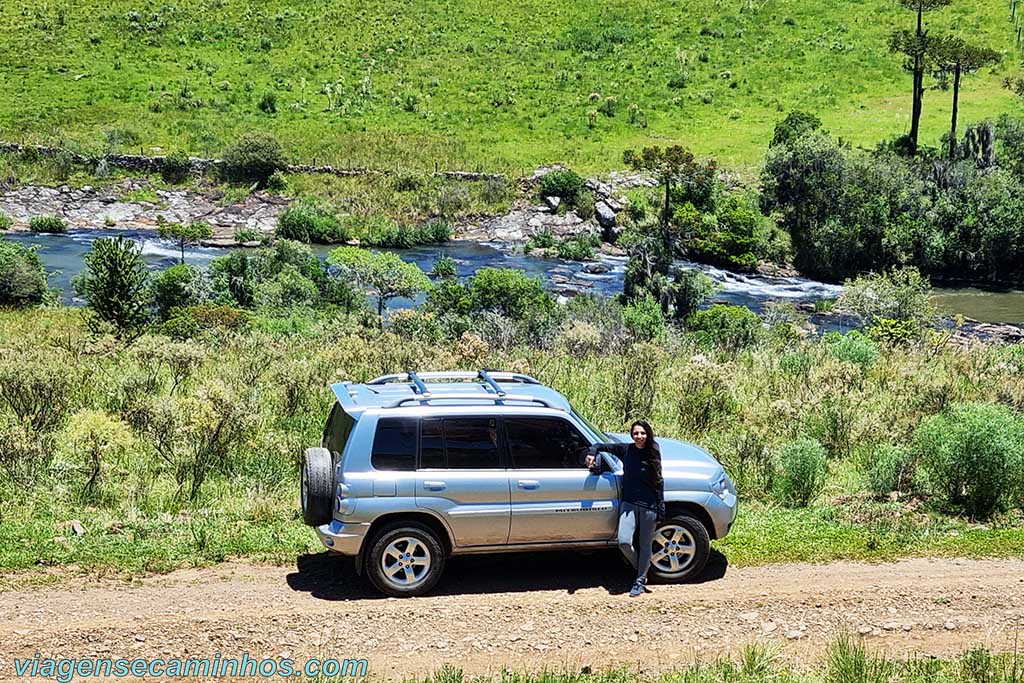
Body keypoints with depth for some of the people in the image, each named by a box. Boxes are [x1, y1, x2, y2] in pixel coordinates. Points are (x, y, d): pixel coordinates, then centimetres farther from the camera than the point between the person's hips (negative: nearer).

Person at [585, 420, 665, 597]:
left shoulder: (652, 455, -3)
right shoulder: (625, 450, -2)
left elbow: (659, 483, 2)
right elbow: (602, 446, 8)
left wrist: (660, 509, 0)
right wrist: (592, 453, -14)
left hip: (649, 506, -1)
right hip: (629, 504, 1)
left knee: (645, 545, 6)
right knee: (624, 542, -13)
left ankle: (640, 580, 23)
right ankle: (641, 568, 15)